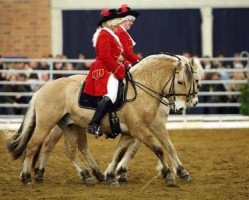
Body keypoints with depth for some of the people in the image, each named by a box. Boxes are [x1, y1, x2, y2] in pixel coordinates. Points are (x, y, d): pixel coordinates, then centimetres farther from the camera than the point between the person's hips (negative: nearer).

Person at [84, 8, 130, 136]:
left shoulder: (111, 35, 23)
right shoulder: (104, 35, -9)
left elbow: (117, 56, 27)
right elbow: (105, 56, -20)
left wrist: (127, 65, 12)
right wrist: (119, 70, -20)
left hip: (113, 71, 11)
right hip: (104, 71, -11)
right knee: (111, 95, -30)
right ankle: (93, 125, -36)